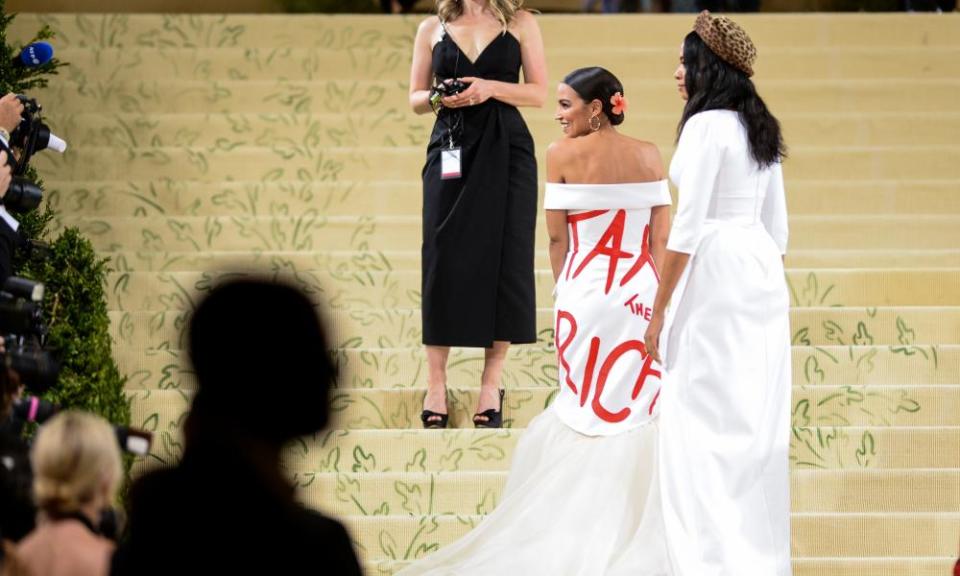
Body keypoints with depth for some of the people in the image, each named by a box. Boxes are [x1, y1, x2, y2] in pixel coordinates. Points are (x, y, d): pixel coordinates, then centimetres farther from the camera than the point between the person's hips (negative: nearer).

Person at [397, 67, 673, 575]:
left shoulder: (562, 155, -5)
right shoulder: (648, 156, 1)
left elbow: (556, 236, 0)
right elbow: (661, 236, 1)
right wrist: (663, 301, 8)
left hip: (586, 292, -1)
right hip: (641, 294, 1)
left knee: (584, 410, 9)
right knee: (641, 412, 5)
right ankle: (637, 533, 6)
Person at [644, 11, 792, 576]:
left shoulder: (707, 125, -13)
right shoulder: (760, 128, 12)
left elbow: (688, 227, -16)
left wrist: (659, 312, -12)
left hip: (714, 277, -9)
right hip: (764, 275, 9)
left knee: (704, 421, -5)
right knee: (760, 420, 11)